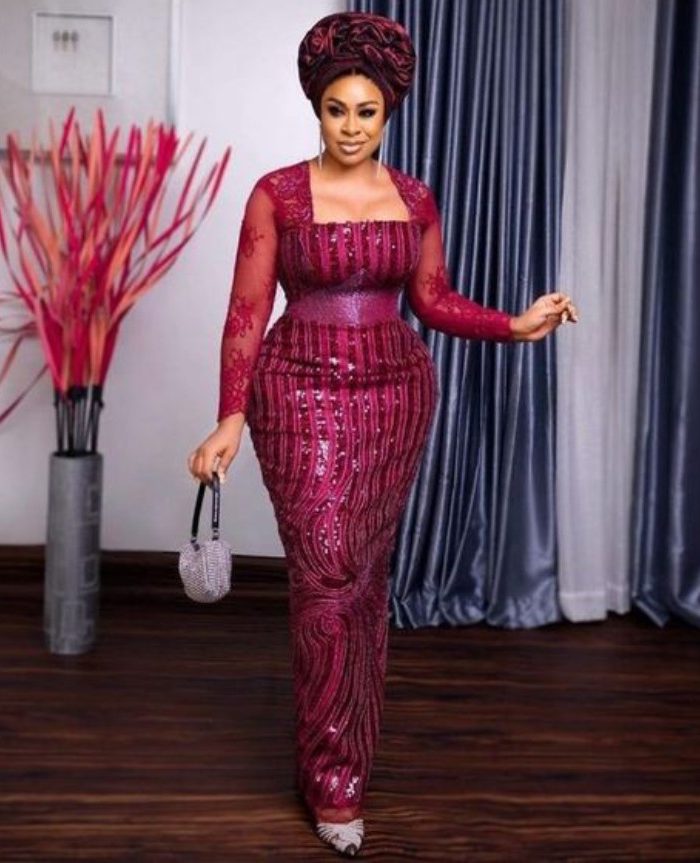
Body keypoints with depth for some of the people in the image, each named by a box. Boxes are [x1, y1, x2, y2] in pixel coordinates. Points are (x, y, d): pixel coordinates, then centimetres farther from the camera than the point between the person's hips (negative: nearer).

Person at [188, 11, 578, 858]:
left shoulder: (415, 198, 5)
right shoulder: (277, 194, -6)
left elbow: (434, 299, 9)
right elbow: (246, 311, -8)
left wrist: (518, 325, -5)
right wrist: (230, 418, -16)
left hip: (396, 395, 4)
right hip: (303, 395, -4)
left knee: (367, 571, 12)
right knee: (325, 576, -6)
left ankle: (348, 739, 31)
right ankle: (334, 776, 6)